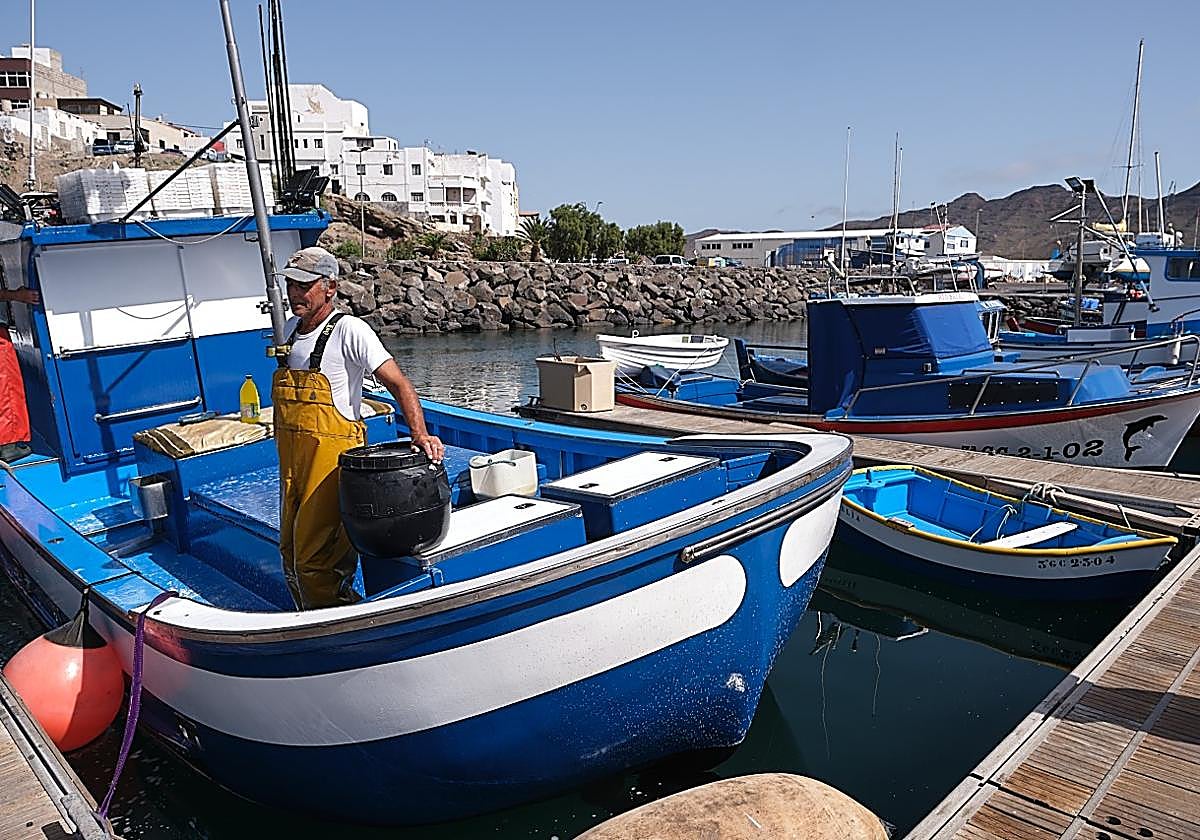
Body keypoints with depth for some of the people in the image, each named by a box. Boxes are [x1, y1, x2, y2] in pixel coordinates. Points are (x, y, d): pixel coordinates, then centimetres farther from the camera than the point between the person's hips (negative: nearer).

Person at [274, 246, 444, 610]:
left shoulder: (349, 330, -13)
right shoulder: (290, 328, 11)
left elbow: (398, 383, -19)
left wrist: (420, 435, -32)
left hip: (332, 454, -8)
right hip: (291, 457, 8)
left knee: (317, 556, -7)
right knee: (291, 549, 17)